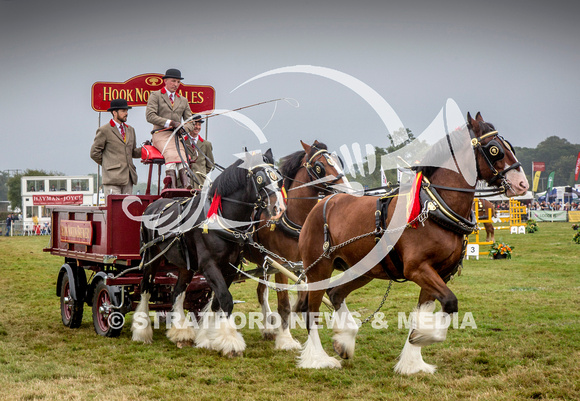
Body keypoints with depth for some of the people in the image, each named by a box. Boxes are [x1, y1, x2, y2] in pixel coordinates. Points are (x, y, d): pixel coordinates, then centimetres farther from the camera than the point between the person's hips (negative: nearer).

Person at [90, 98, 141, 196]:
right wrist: (107, 164, 3)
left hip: (128, 177, 6)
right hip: (113, 177, -6)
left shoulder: (130, 130, 20)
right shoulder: (104, 131, 0)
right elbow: (94, 153, 1)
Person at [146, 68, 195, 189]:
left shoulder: (183, 101, 26)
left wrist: (183, 128, -5)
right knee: (170, 152, -35)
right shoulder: (155, 96, 11)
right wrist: (170, 123, -13)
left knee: (181, 153, -30)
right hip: (161, 134, -3)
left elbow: (190, 122, 21)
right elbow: (150, 116, -4)